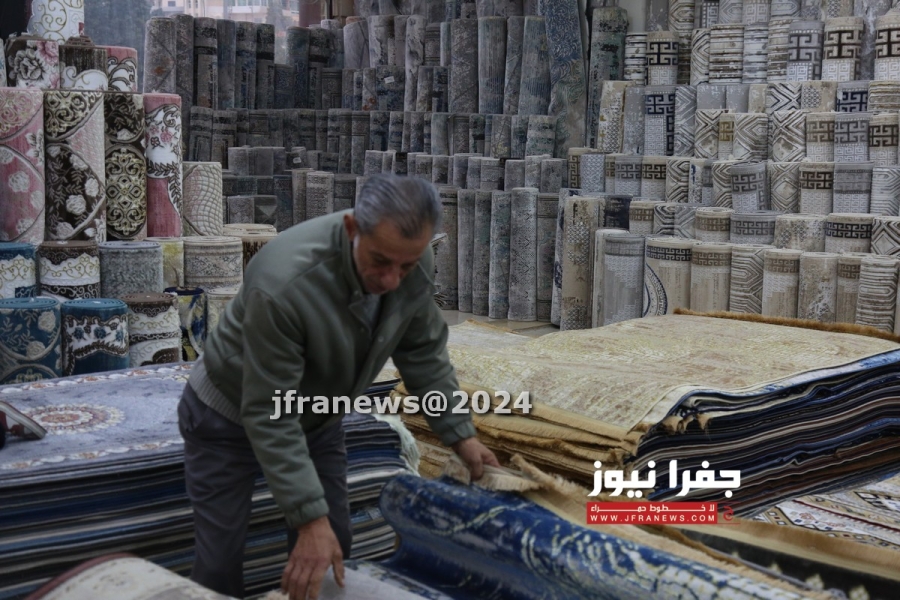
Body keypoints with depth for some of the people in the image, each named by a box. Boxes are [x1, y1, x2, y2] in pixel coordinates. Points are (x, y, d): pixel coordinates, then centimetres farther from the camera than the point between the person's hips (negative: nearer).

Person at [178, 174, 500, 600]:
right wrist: (310, 517, -33)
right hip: (232, 419, -5)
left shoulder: (415, 264, -21)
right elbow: (269, 414, -33)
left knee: (332, 552, 6)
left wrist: (459, 433, -3)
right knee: (221, 562, -2)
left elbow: (424, 352, -2)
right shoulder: (284, 284, -40)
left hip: (317, 419, 5)